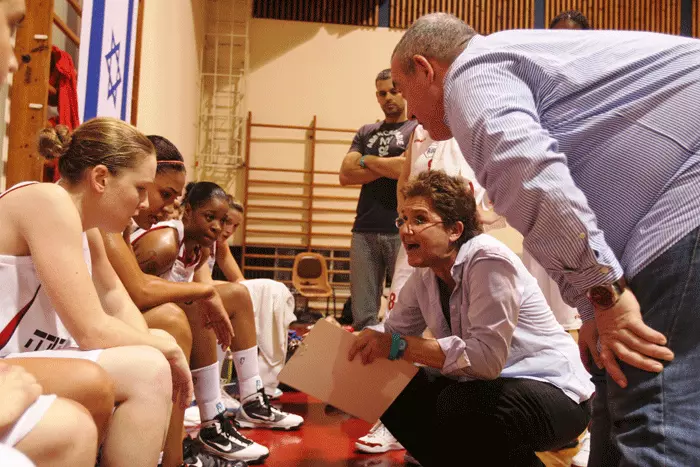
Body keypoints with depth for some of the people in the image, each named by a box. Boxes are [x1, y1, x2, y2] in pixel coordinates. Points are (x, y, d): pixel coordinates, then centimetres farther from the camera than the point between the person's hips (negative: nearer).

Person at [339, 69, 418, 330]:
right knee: (362, 315, 3)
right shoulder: (366, 133, 20)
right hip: (365, 230, 4)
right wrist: (390, 166, -3)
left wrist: (368, 161, 3)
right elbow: (345, 175, 7)